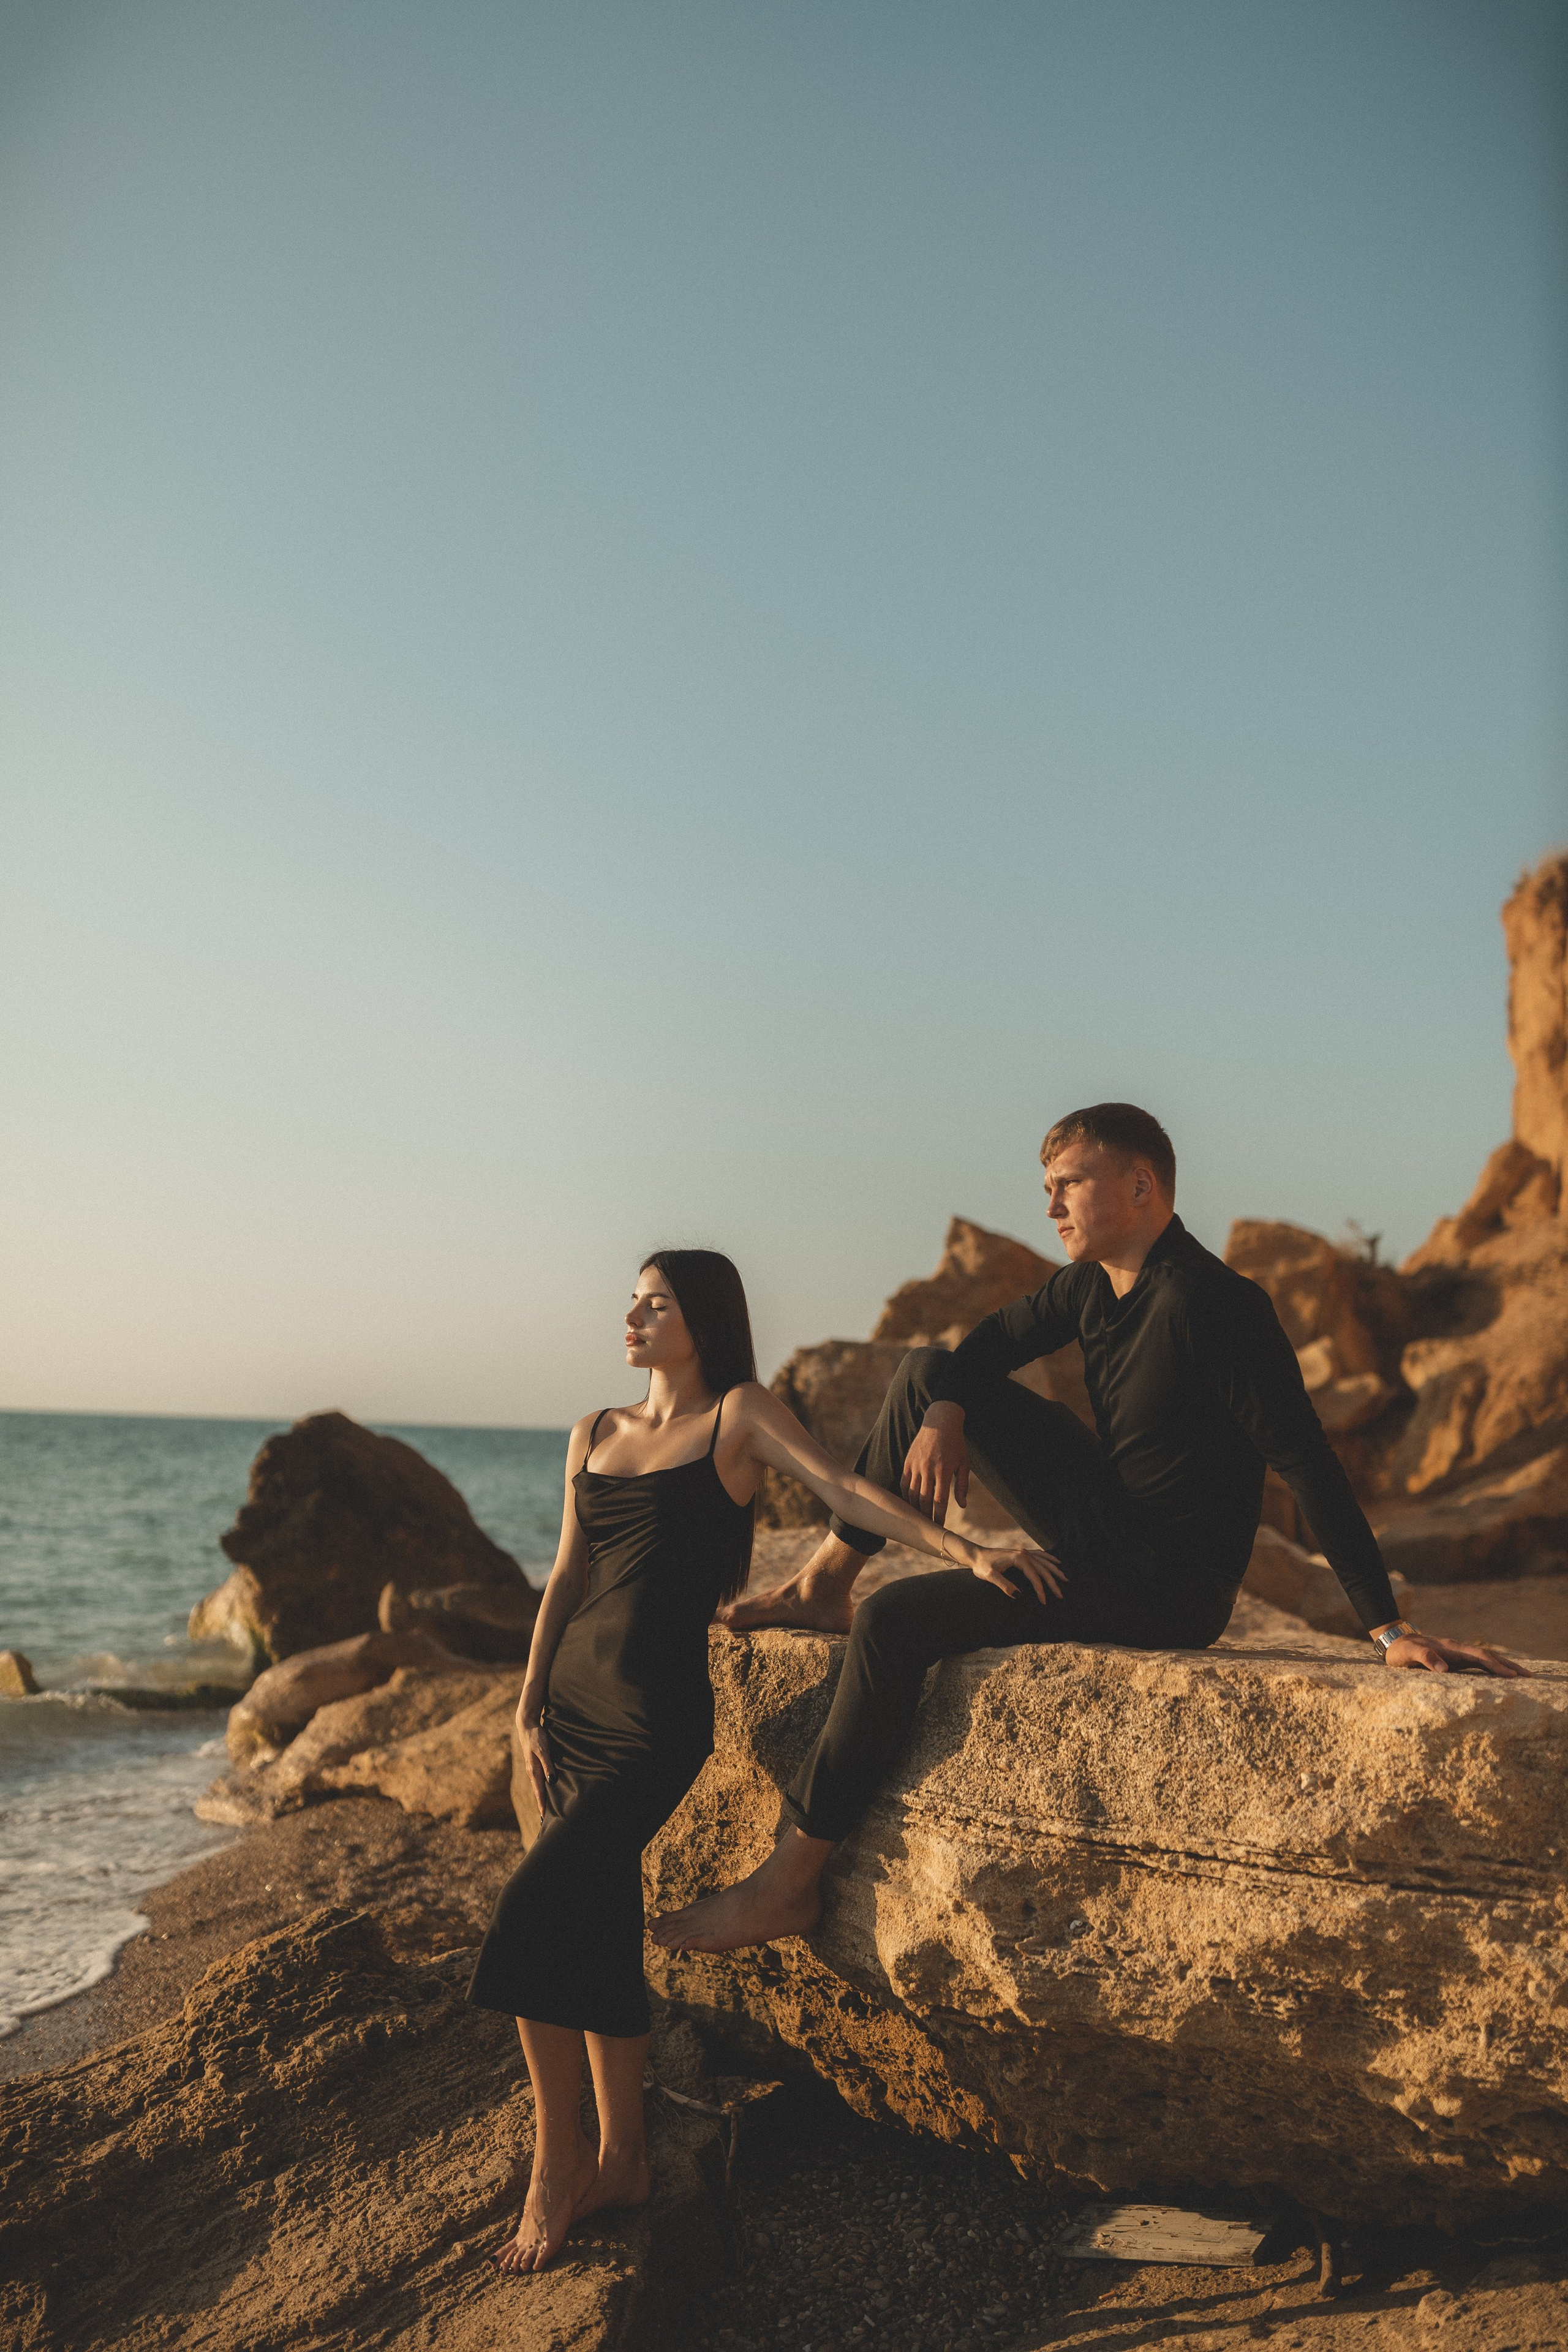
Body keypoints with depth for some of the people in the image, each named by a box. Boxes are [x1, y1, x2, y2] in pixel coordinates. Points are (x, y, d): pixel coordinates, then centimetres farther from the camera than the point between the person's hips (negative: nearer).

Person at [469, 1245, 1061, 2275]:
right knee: (597, 1934, 8)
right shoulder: (596, 1434, 14)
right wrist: (530, 1704, 10)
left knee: (534, 1912, -15)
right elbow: (568, 1576, 14)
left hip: (657, 1714, -7)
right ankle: (622, 2159, 20)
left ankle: (558, 2160, 1)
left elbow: (842, 1485, -14)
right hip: (575, 1697, 7)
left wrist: (965, 1551, -26)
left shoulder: (739, 1414, -3)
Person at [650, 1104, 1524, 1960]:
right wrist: (942, 1414, -6)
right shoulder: (1094, 1282, 3)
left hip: (1165, 1593, -9)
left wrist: (1391, 1629, -29)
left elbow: (1309, 1462, -27)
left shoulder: (1210, 1305, -25)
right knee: (927, 1371, 10)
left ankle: (791, 1882, -12)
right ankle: (824, 1586, 15)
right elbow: (992, 1343, 18)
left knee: (896, 1619, -21)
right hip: (1102, 1527, 10)